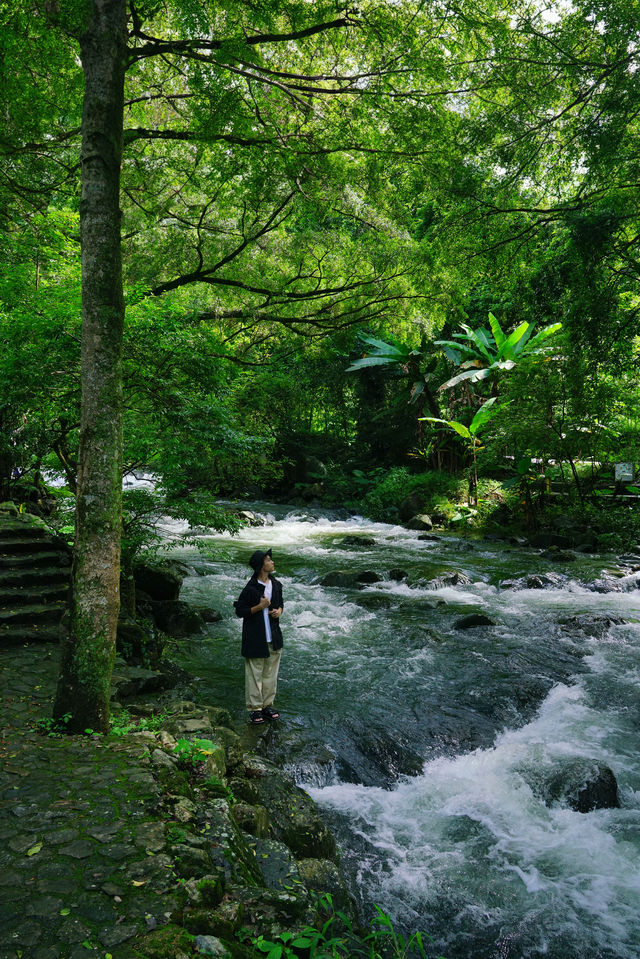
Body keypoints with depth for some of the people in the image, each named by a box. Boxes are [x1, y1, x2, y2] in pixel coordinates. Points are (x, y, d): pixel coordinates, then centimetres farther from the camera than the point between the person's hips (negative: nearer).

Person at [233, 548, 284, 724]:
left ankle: (267, 705, 25)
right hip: (255, 638, -6)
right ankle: (254, 708, 15)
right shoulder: (251, 588, -15)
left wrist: (279, 611, -1)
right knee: (255, 674, 3)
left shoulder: (276, 585, 5)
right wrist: (259, 607, -21)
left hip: (273, 637, 6)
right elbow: (239, 611, -10)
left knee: (270, 673, 13)